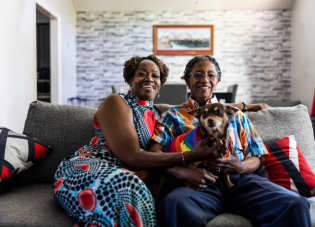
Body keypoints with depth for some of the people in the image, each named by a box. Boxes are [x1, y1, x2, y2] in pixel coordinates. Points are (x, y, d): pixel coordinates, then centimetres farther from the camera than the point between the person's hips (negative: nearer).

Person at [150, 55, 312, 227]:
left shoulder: (235, 114, 23)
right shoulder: (173, 115, 15)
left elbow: (255, 158, 17)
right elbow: (154, 152, 0)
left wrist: (241, 167, -7)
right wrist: (183, 172, -18)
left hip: (240, 180, 2)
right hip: (201, 185, -1)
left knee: (296, 204, -26)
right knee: (172, 204, -37)